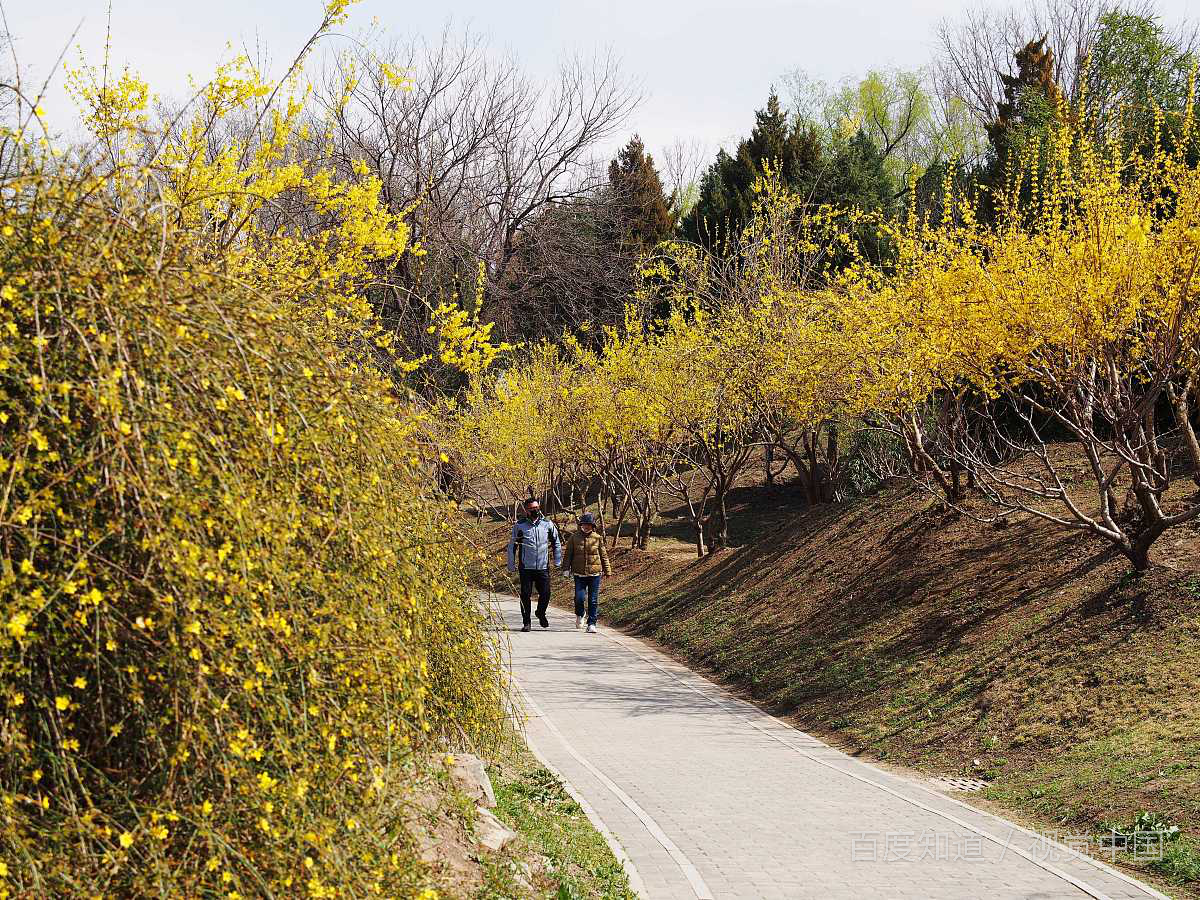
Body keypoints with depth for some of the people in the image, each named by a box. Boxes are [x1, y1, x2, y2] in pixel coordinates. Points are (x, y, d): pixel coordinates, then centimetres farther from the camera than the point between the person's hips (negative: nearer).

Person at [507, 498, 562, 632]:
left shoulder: (548, 524, 6)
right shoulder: (519, 526, 1)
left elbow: (556, 543, 17)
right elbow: (512, 546, 7)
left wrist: (558, 561, 11)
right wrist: (511, 565, 3)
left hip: (543, 567, 1)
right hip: (526, 567, -1)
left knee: (545, 593, -1)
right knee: (525, 595, 0)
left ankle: (541, 614, 28)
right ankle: (526, 622, 13)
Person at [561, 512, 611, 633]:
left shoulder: (598, 538, 4)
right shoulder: (574, 538, 3)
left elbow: (604, 555, 10)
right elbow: (568, 554, 7)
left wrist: (607, 571, 10)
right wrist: (565, 568, -1)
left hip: (595, 573, 0)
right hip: (579, 574, 0)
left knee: (593, 600, 0)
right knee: (579, 597, -9)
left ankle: (591, 624, 8)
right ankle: (579, 615, 21)